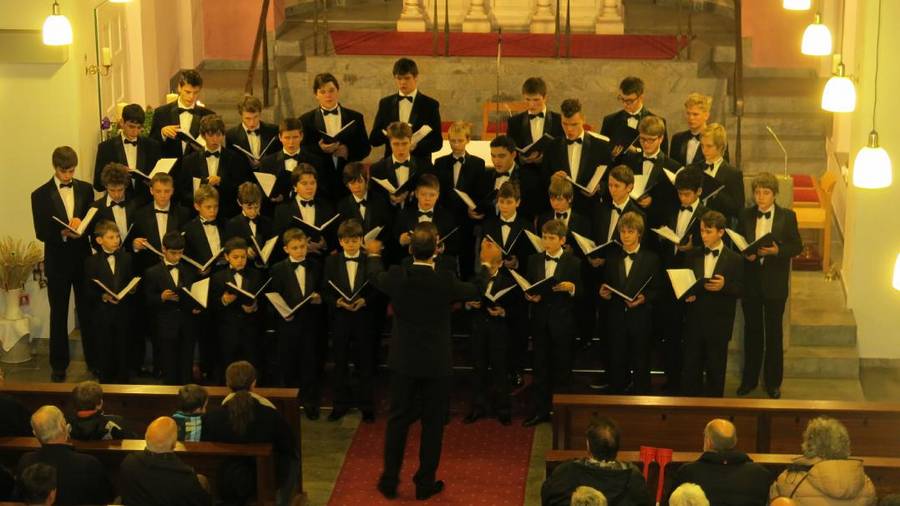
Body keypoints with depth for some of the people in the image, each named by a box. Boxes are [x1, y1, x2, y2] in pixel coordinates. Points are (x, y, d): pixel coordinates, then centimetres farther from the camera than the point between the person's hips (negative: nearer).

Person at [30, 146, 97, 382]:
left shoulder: (85, 189, 4)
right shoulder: (41, 195, -4)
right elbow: (41, 233, -7)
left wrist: (81, 223, -16)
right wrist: (62, 234, -25)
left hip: (83, 258, 2)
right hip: (57, 261, -2)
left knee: (87, 311, 8)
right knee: (58, 314, 8)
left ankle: (94, 361, 19)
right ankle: (59, 365, 17)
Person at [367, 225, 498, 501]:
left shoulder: (397, 277, -13)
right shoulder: (445, 281, -17)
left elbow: (375, 277, 11)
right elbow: (475, 290, 3)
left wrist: (373, 254, 33)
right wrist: (486, 263, 21)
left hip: (403, 362, 2)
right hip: (436, 363, -2)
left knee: (398, 421, 12)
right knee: (433, 423, 10)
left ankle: (389, 481, 17)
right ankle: (425, 483, 16)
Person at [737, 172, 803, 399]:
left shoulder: (787, 216, -4)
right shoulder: (745, 215, 2)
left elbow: (797, 246, -2)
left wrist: (777, 250, -19)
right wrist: (745, 253, -14)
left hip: (775, 283, -2)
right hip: (750, 281, 2)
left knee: (773, 332, 6)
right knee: (752, 330, 12)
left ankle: (773, 382, 16)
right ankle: (749, 379, 23)